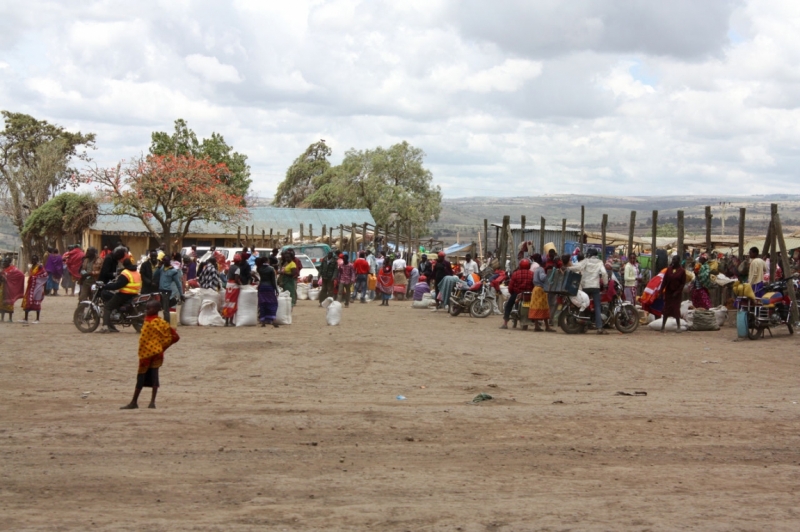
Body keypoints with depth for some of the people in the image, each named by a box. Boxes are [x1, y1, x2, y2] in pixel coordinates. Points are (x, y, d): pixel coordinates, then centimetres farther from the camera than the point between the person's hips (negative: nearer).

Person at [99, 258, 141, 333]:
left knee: (107, 307, -5)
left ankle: (105, 326, -25)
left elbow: (117, 285, -22)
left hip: (124, 295, -9)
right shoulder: (137, 273, 13)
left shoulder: (125, 273, -14)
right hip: (134, 295, 9)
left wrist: (105, 286, -16)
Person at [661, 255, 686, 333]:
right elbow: (665, 280, 4)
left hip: (677, 293, -3)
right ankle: (663, 326, 11)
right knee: (666, 309, 5)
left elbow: (683, 283, -6)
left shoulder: (682, 271, -6)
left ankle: (678, 326, 7)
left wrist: (677, 292, -14)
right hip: (668, 292, 3)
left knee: (676, 309, -2)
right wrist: (661, 290, -3)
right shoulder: (669, 269, 3)